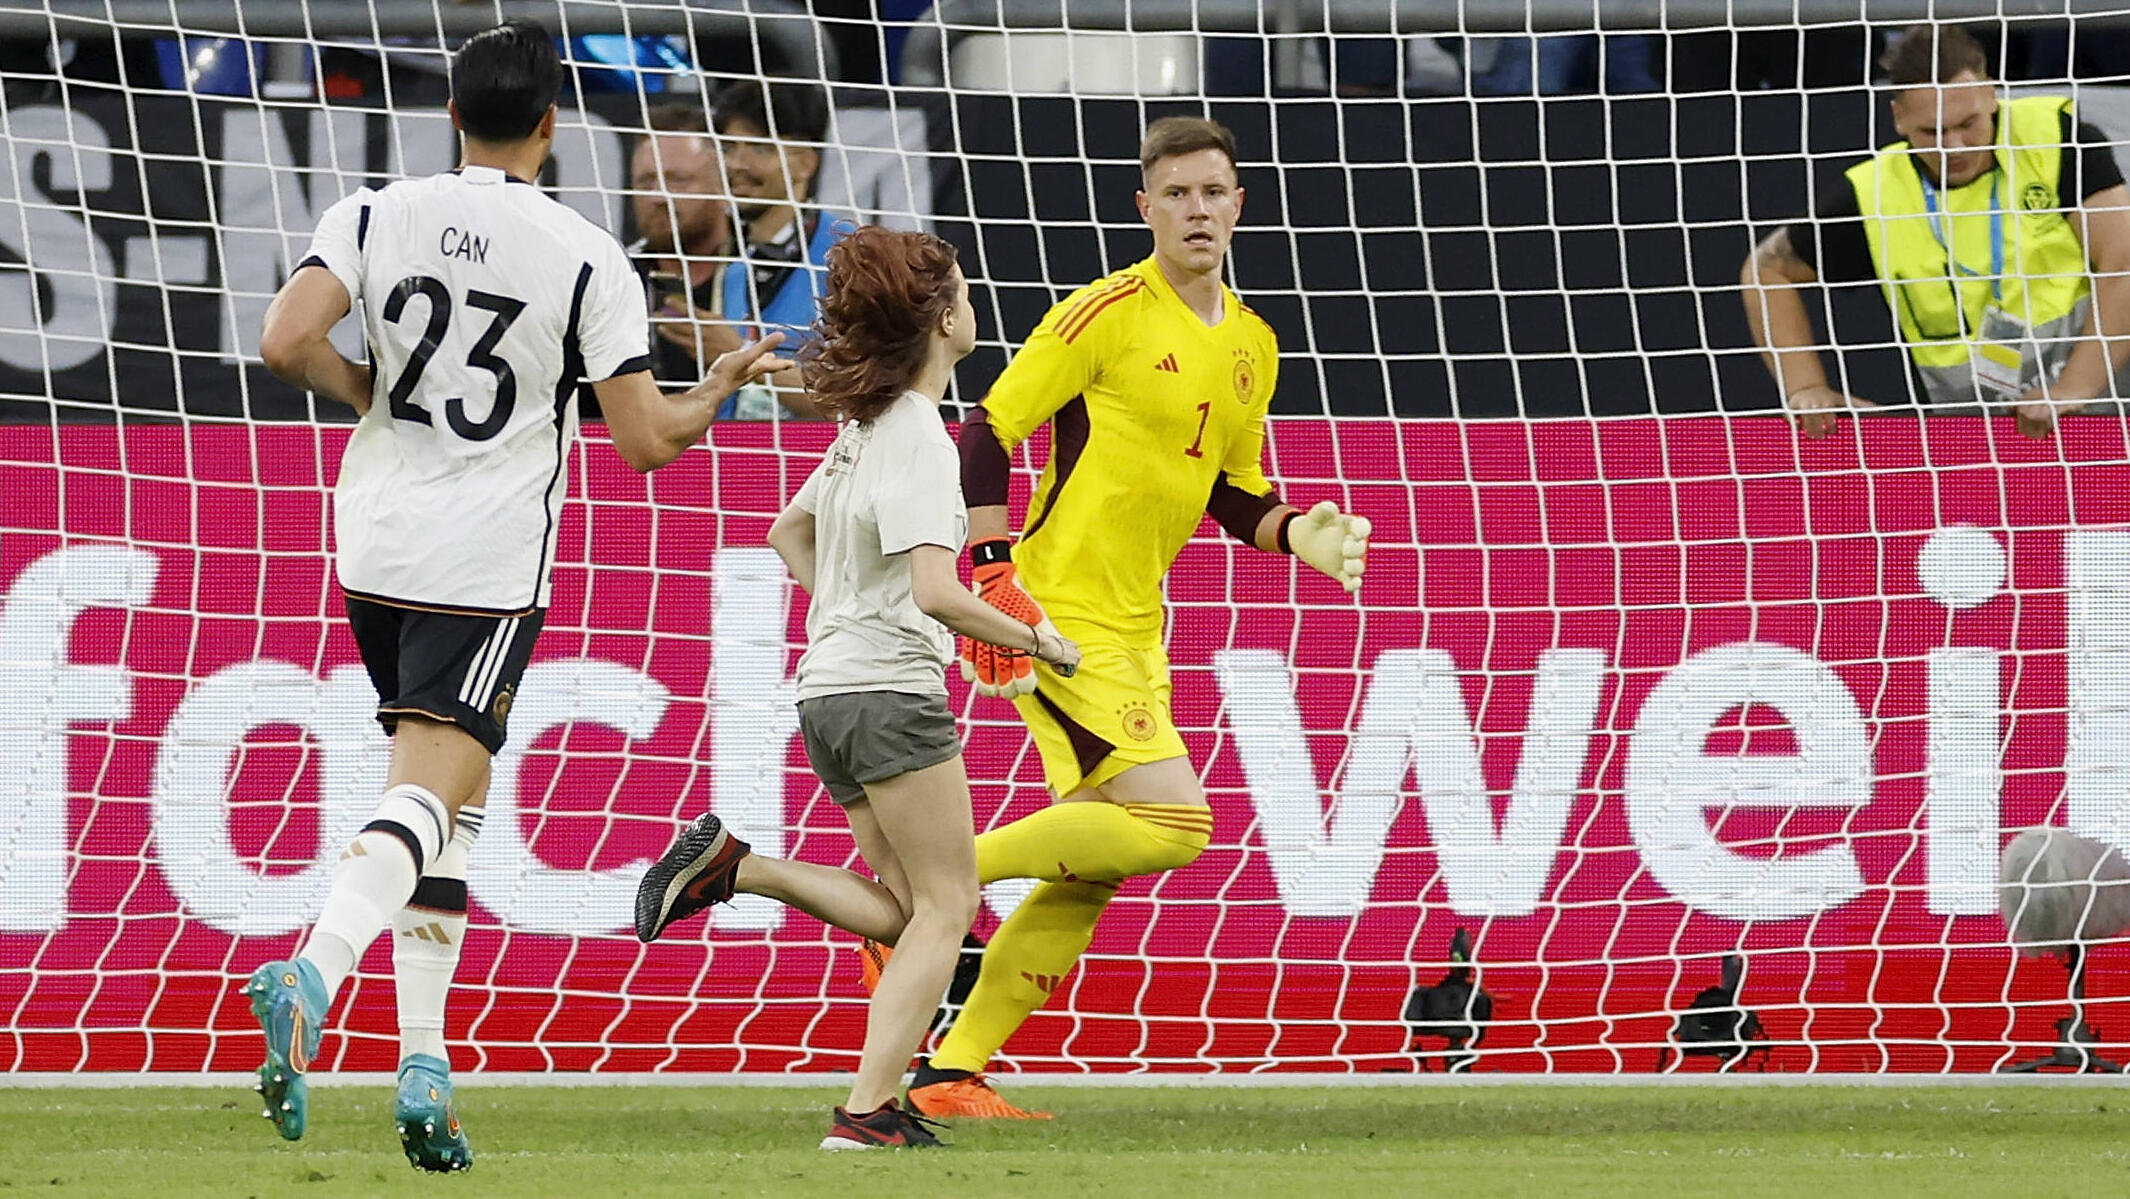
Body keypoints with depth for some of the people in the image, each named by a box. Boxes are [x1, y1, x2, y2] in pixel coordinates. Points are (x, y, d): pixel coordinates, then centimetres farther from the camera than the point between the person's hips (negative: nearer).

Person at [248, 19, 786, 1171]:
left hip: (374, 546, 4)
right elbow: (648, 440, -6)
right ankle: (312, 973, -37)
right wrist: (724, 384, 14)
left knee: (448, 796, 17)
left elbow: (286, 341, -14)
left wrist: (372, 397, 5)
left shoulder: (373, 217, 0)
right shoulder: (587, 259, -7)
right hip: (490, 564, -4)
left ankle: (425, 1063, 11)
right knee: (426, 794, -10)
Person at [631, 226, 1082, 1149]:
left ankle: (730, 865, 0)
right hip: (892, 695, -9)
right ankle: (868, 1111, -10)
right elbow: (937, 592, -24)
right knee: (946, 906, -3)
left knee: (904, 914, 13)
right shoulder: (919, 439, -15)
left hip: (831, 689, 9)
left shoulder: (863, 429, 12)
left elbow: (788, 536, 26)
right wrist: (1036, 640, -11)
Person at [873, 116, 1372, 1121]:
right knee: (1173, 823, -19)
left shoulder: (1251, 346, 13)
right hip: (1057, 619, -8)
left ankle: (953, 1075, 13)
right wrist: (993, 576, -20)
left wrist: (1299, 536, 3)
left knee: (1090, 872, 8)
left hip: (1133, 627, 8)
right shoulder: (1111, 313, -11)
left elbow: (1233, 494, 23)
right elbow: (986, 433, -11)